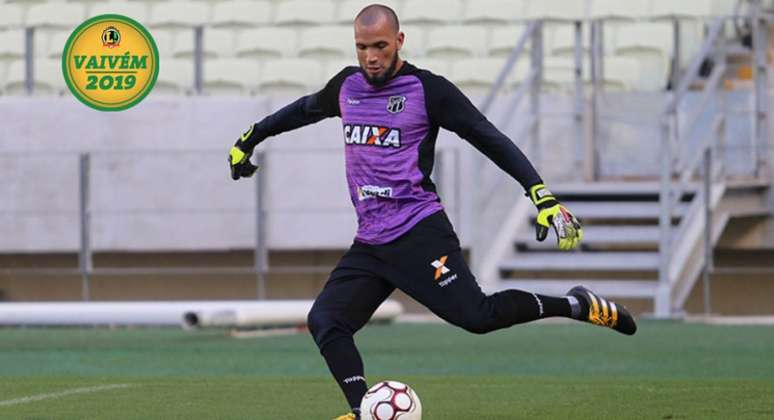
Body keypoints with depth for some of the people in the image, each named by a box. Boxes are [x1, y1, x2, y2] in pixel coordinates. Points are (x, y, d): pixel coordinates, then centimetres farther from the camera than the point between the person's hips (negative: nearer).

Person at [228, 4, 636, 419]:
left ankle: (577, 306, -1)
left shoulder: (427, 89, -6)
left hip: (419, 234, -6)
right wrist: (249, 140, 44)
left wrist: (543, 195, -17)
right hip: (369, 242, 6)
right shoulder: (347, 85, 12)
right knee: (324, 320, -11)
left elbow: (490, 139, -8)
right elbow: (306, 109, 34)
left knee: (477, 316, -19)